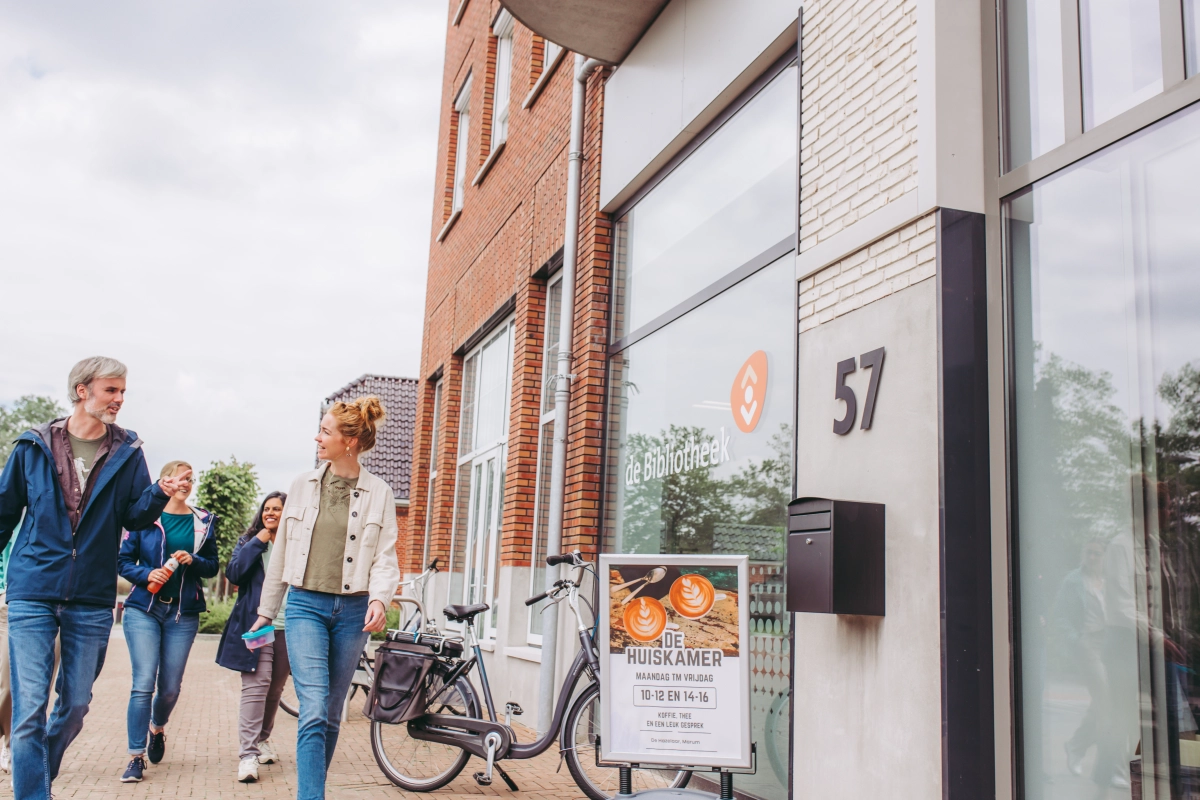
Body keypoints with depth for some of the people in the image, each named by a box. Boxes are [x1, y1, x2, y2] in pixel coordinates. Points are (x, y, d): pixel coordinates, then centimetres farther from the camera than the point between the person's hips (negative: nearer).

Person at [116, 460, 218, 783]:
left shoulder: (203, 521, 8)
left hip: (183, 614, 2)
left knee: (171, 687, 6)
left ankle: (157, 728, 38)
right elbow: (124, 560, 3)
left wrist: (193, 561, -11)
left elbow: (212, 565, 9)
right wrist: (147, 574, -15)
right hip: (143, 609, -2)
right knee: (143, 683, -9)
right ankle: (136, 756, 0)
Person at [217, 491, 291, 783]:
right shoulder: (249, 541, 11)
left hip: (288, 627, 1)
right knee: (256, 685, -13)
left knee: (275, 689, 9)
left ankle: (263, 738, 30)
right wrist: (258, 542, -7)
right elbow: (233, 573, -5)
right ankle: (248, 753, -15)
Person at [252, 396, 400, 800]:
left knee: (331, 713, 10)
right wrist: (266, 611, 18)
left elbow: (385, 555, -3)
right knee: (313, 710, -13)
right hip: (306, 604, 0)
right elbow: (282, 550, 13)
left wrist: (380, 599, -22)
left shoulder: (379, 493, 2)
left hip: (352, 611, 0)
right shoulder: (303, 485, 6)